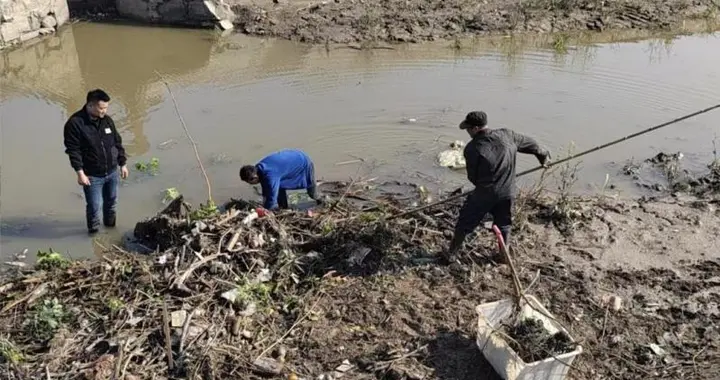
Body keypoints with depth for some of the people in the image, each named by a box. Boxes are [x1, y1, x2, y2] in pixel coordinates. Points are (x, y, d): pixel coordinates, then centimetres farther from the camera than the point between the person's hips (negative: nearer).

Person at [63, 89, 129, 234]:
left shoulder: (107, 120, 1)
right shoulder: (75, 123, -17)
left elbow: (118, 143, 10)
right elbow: (73, 150, -17)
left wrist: (123, 164, 11)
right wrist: (80, 173, -20)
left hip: (112, 172, 5)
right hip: (92, 176, -5)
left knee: (111, 200, 20)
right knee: (94, 205, 3)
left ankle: (110, 222, 45)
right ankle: (93, 228, 28)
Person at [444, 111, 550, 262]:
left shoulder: (472, 148, -14)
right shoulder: (506, 135, -1)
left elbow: (472, 177, -4)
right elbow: (529, 143, 16)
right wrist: (543, 154, 35)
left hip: (483, 194, -4)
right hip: (507, 193, 4)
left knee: (464, 223, 12)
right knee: (504, 225, 22)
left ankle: (451, 253, 23)